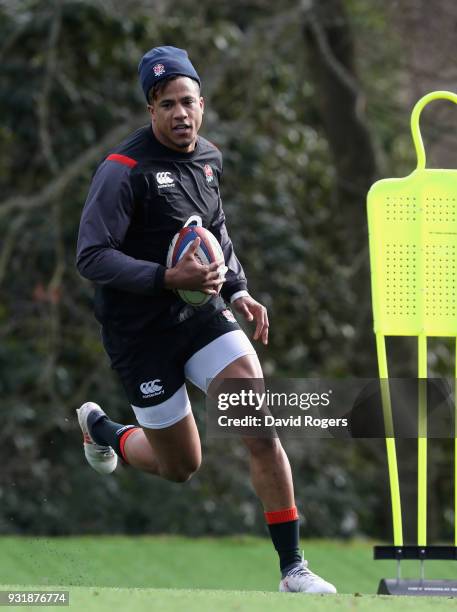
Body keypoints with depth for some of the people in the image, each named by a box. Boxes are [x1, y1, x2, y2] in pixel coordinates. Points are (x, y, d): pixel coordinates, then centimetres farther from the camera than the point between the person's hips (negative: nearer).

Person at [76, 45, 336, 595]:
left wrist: (238, 291, 10)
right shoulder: (123, 171, -18)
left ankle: (292, 568, -9)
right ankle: (101, 428, 39)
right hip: (141, 335, -5)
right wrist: (168, 278, -30)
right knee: (181, 466, 6)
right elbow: (91, 257, -21)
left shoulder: (207, 158, 4)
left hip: (203, 315, 5)